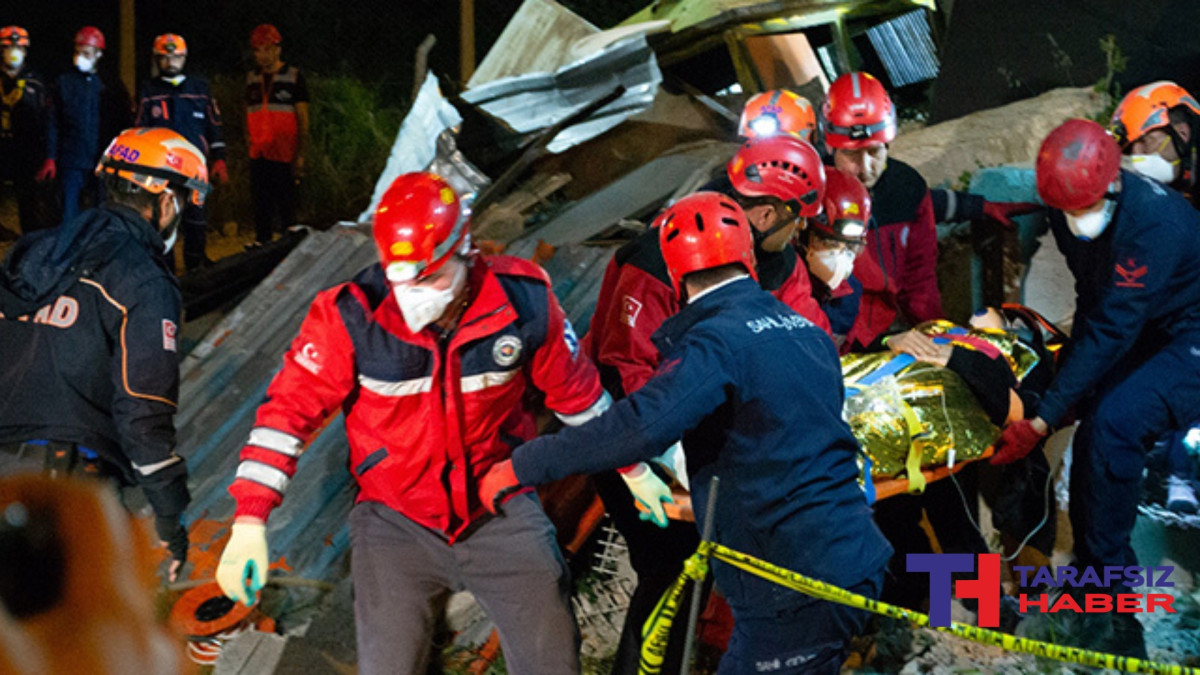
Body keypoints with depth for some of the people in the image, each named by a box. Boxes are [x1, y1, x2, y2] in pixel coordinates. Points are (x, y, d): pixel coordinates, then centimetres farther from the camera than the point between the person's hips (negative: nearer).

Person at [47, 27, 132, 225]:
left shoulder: (110, 85, 4)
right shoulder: (64, 82, 6)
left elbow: (123, 125, 7)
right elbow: (53, 123, 6)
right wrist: (51, 157, -1)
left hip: (103, 164, 0)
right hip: (71, 163, 0)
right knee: (69, 215, -2)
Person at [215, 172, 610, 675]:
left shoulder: (521, 302, -13)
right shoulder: (351, 316, -17)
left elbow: (576, 391, 4)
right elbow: (289, 407, -12)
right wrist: (249, 520, -19)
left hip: (499, 510, 1)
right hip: (395, 517, -1)